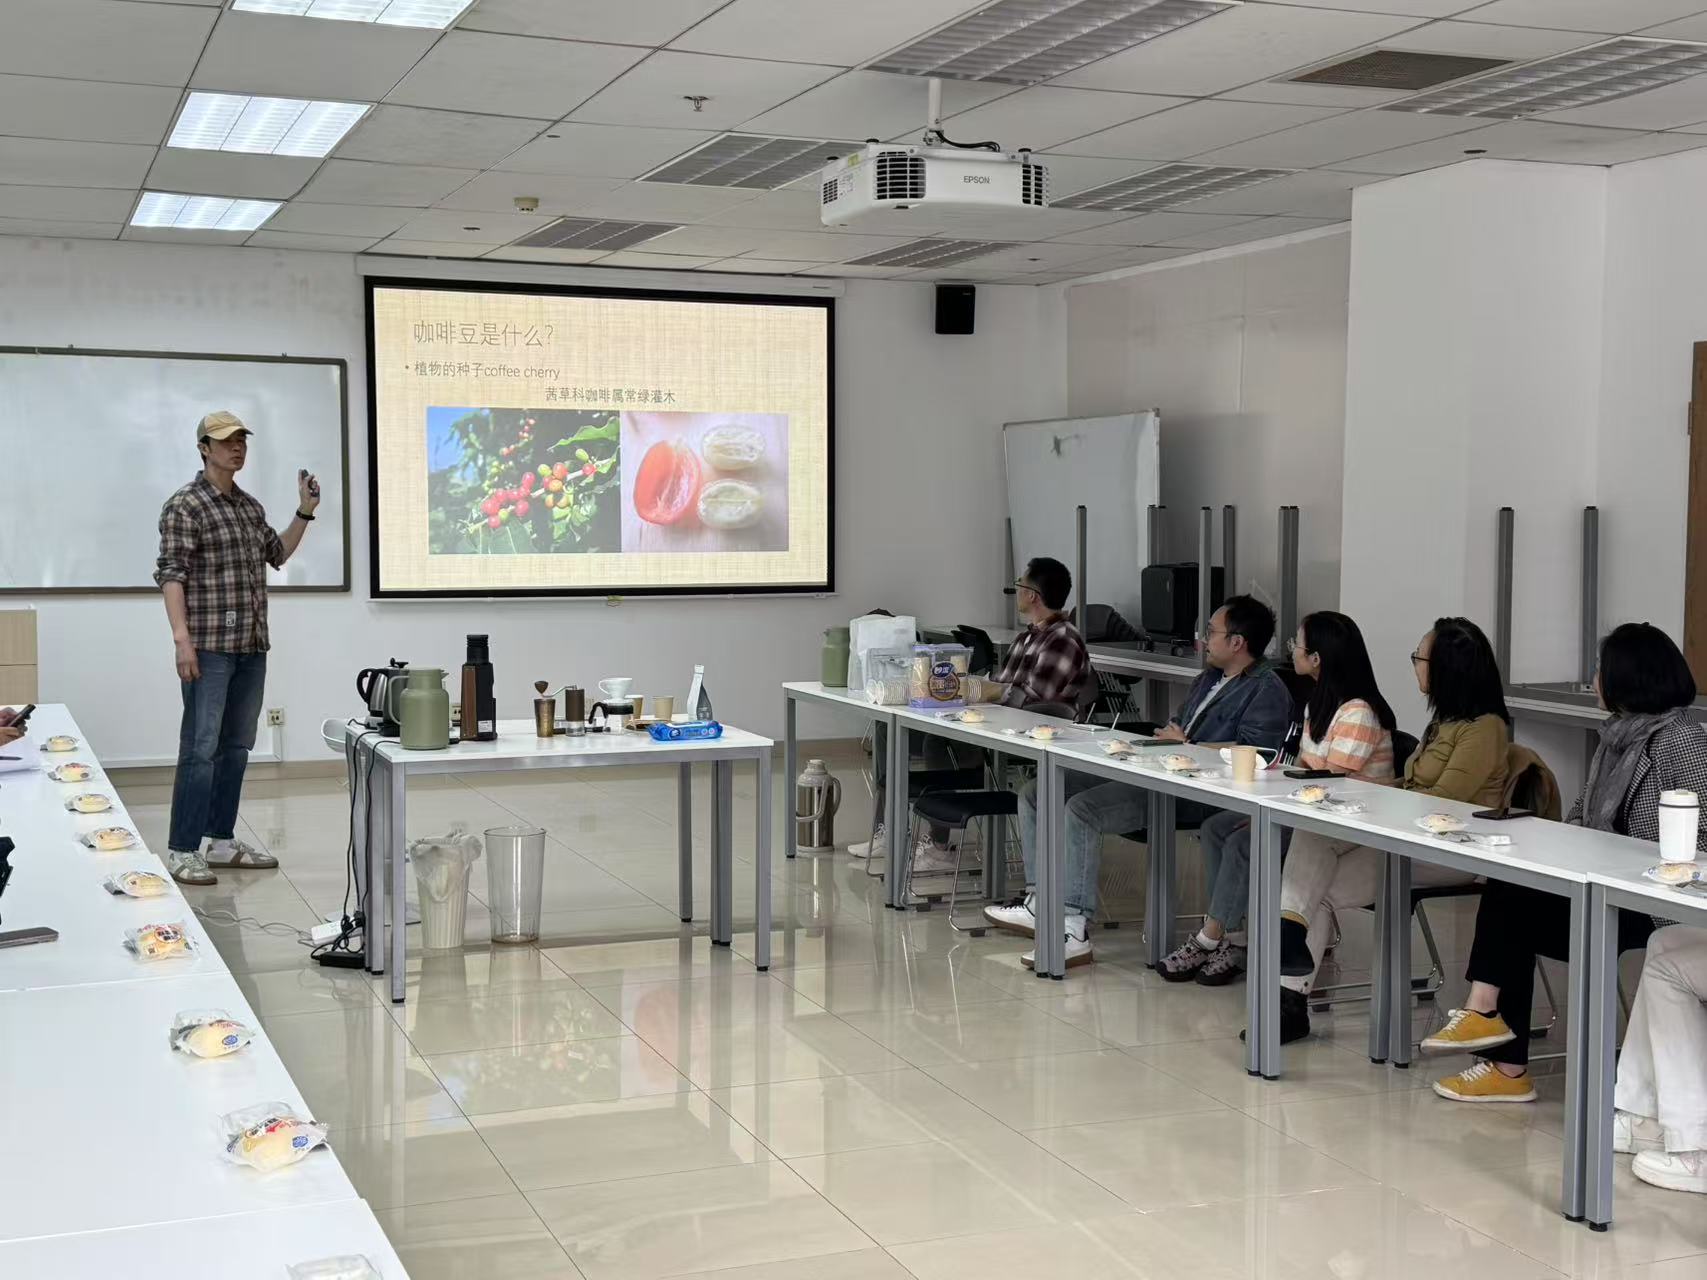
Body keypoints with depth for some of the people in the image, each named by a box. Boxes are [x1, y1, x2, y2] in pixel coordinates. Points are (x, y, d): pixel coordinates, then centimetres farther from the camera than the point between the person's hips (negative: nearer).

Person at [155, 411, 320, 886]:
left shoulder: (251, 506, 15)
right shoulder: (185, 505, -7)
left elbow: (278, 554, 28)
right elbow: (171, 575, -12)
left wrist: (305, 512, 15)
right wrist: (182, 638, -20)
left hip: (251, 647, 8)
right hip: (209, 647, -7)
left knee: (236, 746, 11)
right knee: (200, 749, -8)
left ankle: (222, 841, 20)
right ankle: (182, 851, -3)